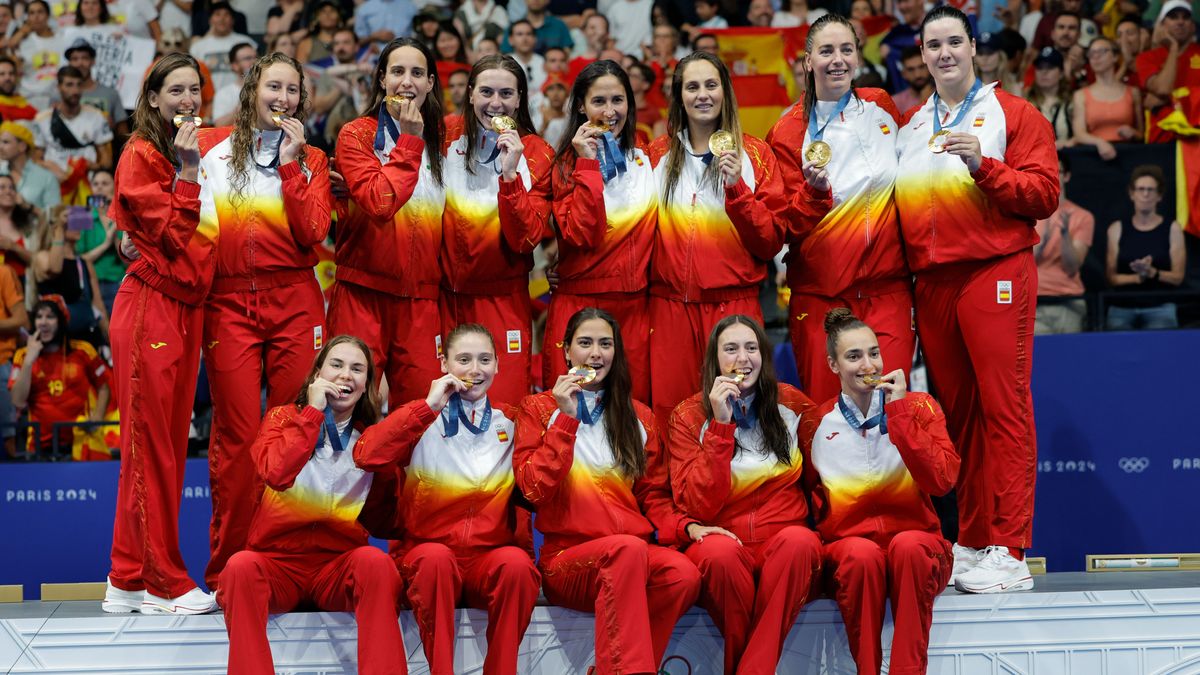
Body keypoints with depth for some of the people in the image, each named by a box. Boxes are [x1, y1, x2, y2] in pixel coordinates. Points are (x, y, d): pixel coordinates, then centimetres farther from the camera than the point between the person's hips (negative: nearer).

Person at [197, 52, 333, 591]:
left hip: (294, 300, 1)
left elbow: (312, 234, -4)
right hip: (228, 301, -1)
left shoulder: (311, 160, 11)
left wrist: (290, 164, -5)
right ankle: (227, 570, 4)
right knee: (236, 435, -4)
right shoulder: (212, 147, 9)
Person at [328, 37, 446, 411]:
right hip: (364, 292, -3)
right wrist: (409, 142, -12)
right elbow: (379, 203, -16)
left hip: (421, 298, 3)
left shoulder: (442, 138, 12)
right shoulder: (357, 135, -1)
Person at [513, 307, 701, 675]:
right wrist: (566, 418, -8)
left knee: (684, 573, -32)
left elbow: (653, 496, 16)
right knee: (629, 548, -37)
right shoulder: (538, 408, 9)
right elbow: (534, 490, -4)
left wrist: (685, 527, -5)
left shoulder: (638, 416, 18)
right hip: (567, 558, -3)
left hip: (634, 554, 3)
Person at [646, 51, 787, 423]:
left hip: (733, 303, -1)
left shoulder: (754, 154, 4)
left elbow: (771, 242, -2)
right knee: (671, 412, -1)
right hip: (670, 305, 2)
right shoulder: (659, 154, 10)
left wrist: (736, 187, -13)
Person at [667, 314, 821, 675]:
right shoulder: (689, 416, 1)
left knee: (800, 541, -34)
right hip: (722, 540, -1)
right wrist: (721, 425, -15)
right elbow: (700, 508, -10)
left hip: (783, 545, 2)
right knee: (719, 552, -37)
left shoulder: (792, 404, 6)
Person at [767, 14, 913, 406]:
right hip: (821, 296, -1)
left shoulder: (881, 108, 7)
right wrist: (815, 191, -22)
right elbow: (791, 226, -3)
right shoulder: (789, 132, -1)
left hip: (888, 289, 2)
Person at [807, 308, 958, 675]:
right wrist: (826, 541, -7)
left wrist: (899, 411, -13)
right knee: (863, 554, -35)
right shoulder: (819, 423, 6)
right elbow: (812, 502, 13)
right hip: (845, 546, 0)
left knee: (908, 545, -35)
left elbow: (940, 481, -12)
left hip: (917, 546, 0)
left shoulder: (919, 407, 4)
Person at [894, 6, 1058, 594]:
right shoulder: (910, 128, 19)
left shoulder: (1011, 114, 5)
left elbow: (1044, 193, -5)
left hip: (995, 275, -5)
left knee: (1004, 407, -9)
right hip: (930, 282, 5)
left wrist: (983, 165, -16)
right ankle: (970, 541, 13)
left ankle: (1008, 551, -8)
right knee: (956, 410, 7)